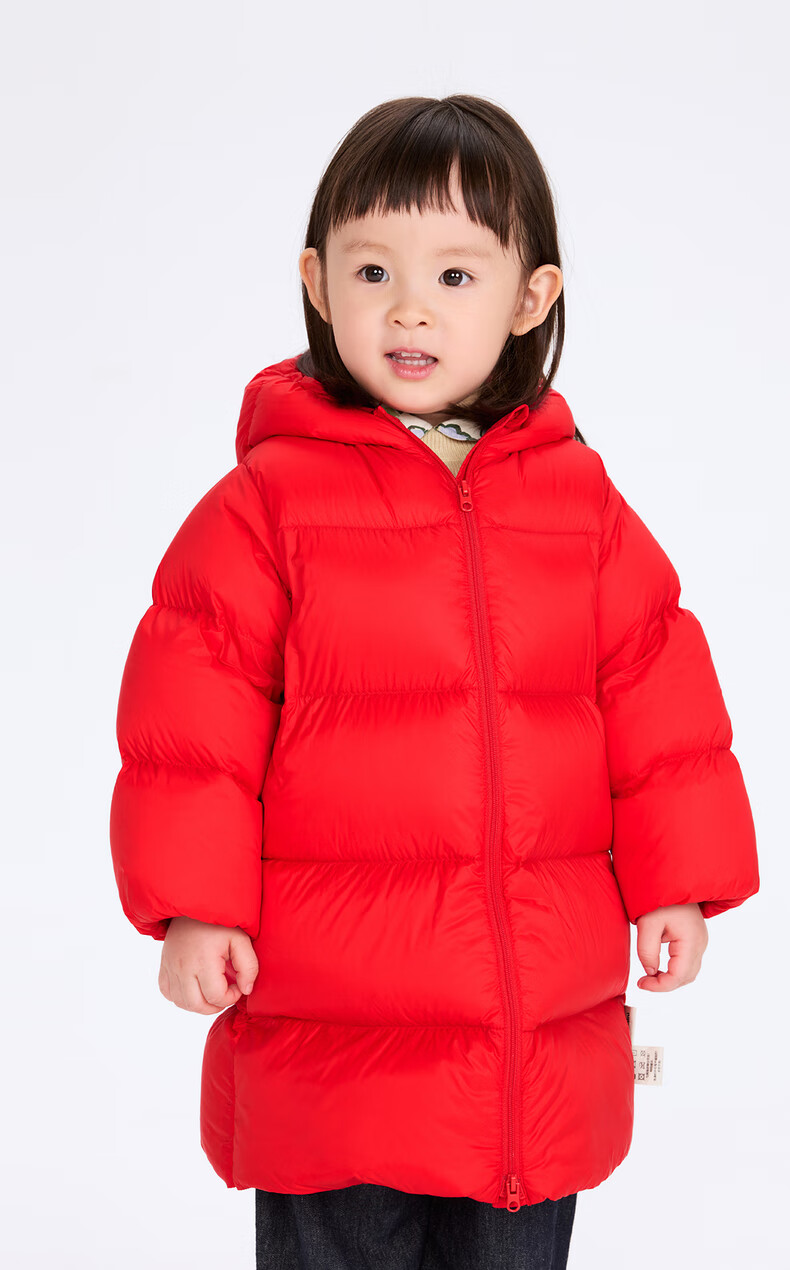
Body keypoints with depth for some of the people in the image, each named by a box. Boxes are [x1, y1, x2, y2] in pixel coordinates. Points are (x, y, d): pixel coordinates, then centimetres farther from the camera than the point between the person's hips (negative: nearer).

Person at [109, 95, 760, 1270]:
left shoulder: (580, 499, 4)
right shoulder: (271, 500, -6)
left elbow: (655, 696, 9)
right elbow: (192, 717, -5)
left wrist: (677, 880, 6)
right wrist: (195, 906, -11)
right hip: (328, 1010, -3)